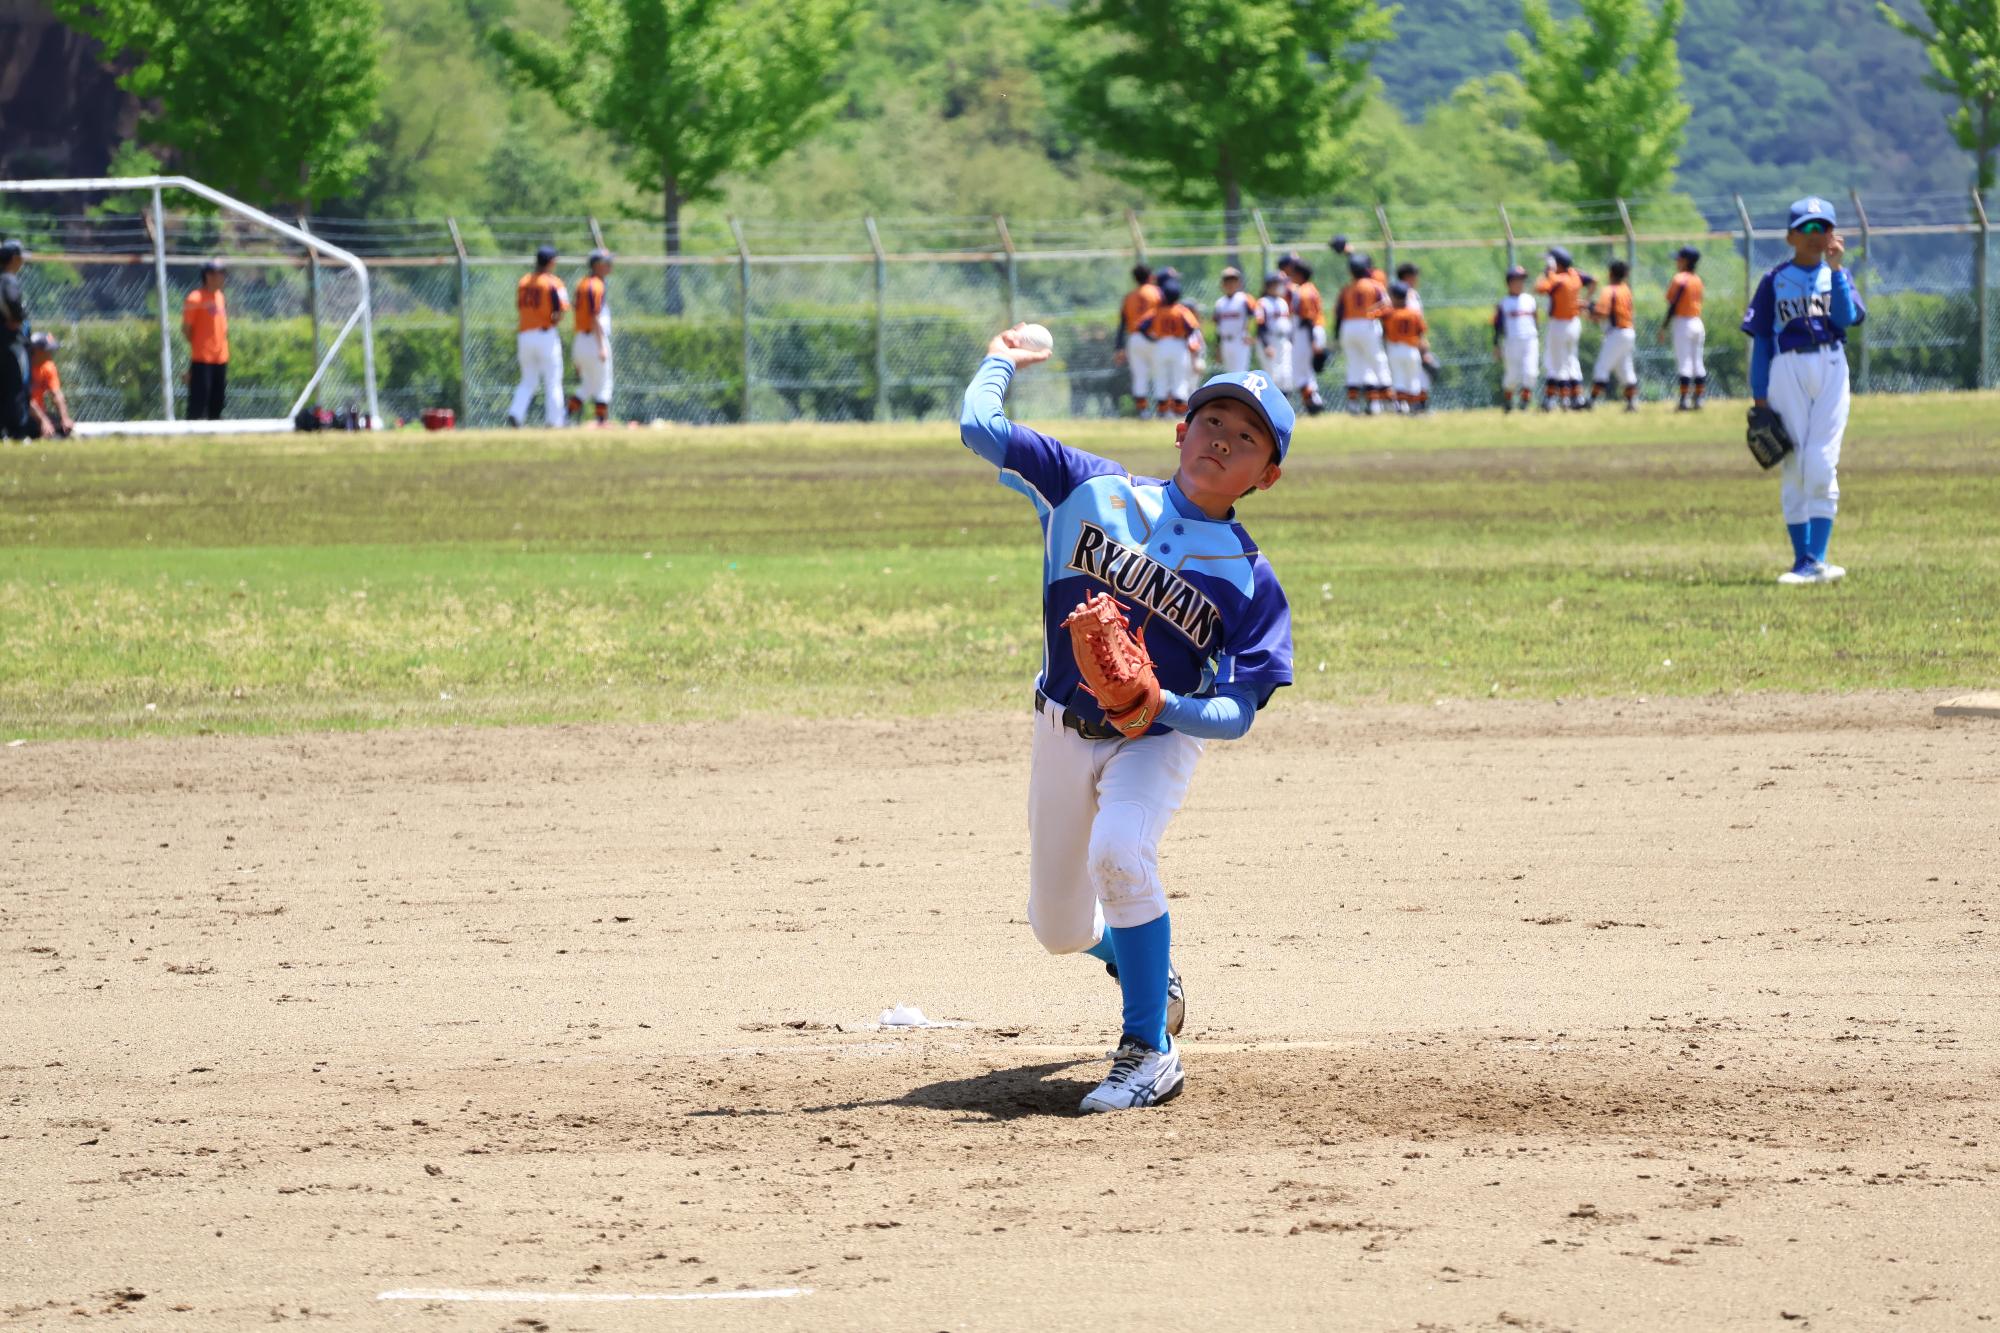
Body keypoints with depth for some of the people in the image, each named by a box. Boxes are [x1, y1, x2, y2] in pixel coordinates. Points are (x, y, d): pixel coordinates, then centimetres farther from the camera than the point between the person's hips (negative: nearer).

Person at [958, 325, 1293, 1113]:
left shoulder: (1249, 580, -12)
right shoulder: (1094, 491, -7)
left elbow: (1237, 714, -16)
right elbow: (980, 429, -7)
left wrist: (1164, 708, -33)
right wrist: (1002, 361, 8)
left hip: (1160, 740, -3)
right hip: (1063, 732, 3)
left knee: (1118, 850, -34)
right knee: (1059, 929, 11)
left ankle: (1150, 1051, -21)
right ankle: (1141, 963, 50)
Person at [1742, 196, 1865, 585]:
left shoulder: (1836, 275, 11)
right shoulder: (1775, 281, 7)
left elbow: (1848, 317, -6)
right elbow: (1761, 339, 7)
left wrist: (1836, 268, -12)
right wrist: (1759, 395, 1)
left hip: (1831, 369, 0)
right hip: (1787, 373, 0)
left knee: (1822, 465, -9)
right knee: (1793, 468, -1)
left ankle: (1816, 561, -12)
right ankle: (1801, 561, 3)